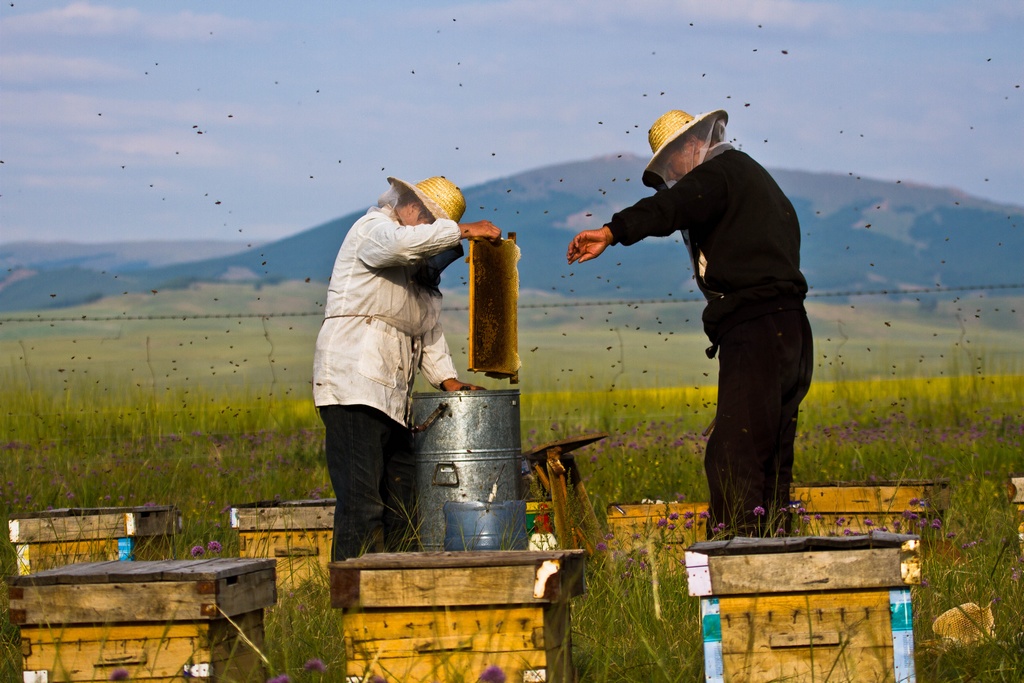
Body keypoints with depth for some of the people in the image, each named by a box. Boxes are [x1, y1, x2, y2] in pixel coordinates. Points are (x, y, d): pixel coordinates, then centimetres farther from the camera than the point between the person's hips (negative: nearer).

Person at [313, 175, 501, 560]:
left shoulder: (420, 265, 25)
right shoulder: (374, 228, -1)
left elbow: (429, 330, 22)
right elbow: (400, 243, -27)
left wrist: (448, 380, 8)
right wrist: (463, 231, -21)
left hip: (393, 397, 10)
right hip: (354, 385, -10)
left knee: (405, 500, 7)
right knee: (361, 501, -14)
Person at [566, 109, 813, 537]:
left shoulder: (717, 172, -3)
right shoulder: (754, 175, 28)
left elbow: (673, 206, -25)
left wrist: (613, 231, -40)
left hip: (754, 331, -11)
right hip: (789, 326, 11)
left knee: (733, 457, -15)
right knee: (771, 459, 12)